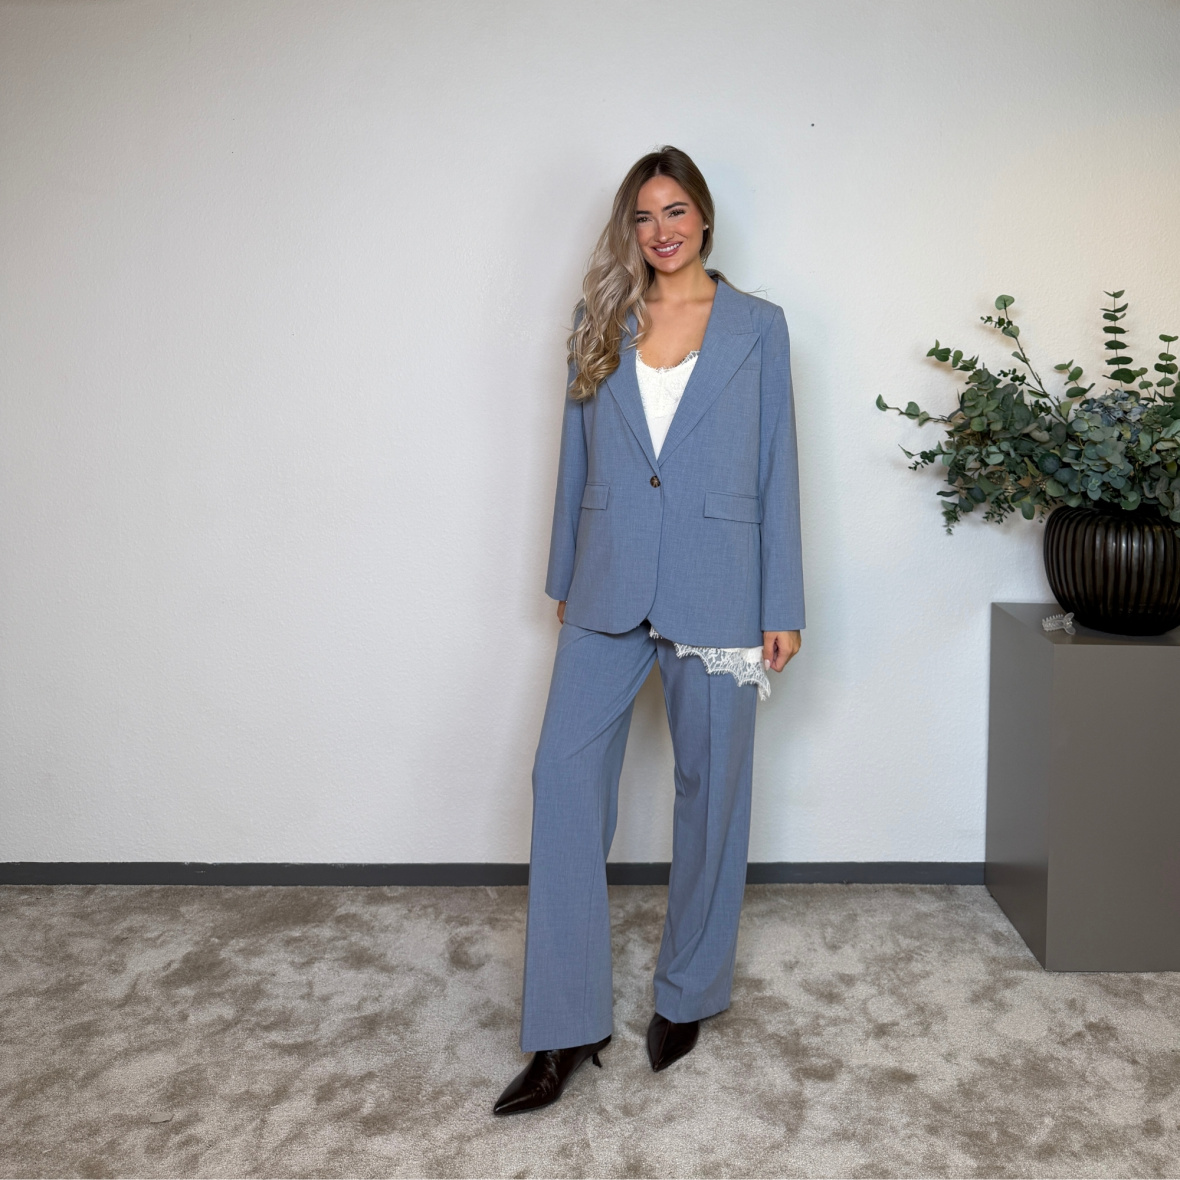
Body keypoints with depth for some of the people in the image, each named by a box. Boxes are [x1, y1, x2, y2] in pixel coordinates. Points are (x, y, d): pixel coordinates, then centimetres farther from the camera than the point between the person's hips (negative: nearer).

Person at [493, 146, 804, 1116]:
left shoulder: (758, 327, 4)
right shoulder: (600, 324, 10)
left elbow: (777, 470, 2)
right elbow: (577, 457, 13)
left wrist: (783, 608, -2)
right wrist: (564, 580, 12)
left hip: (715, 590, -1)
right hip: (610, 588, 2)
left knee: (710, 789, 7)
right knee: (565, 774, -5)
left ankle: (688, 994, 28)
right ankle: (566, 1031, 5)